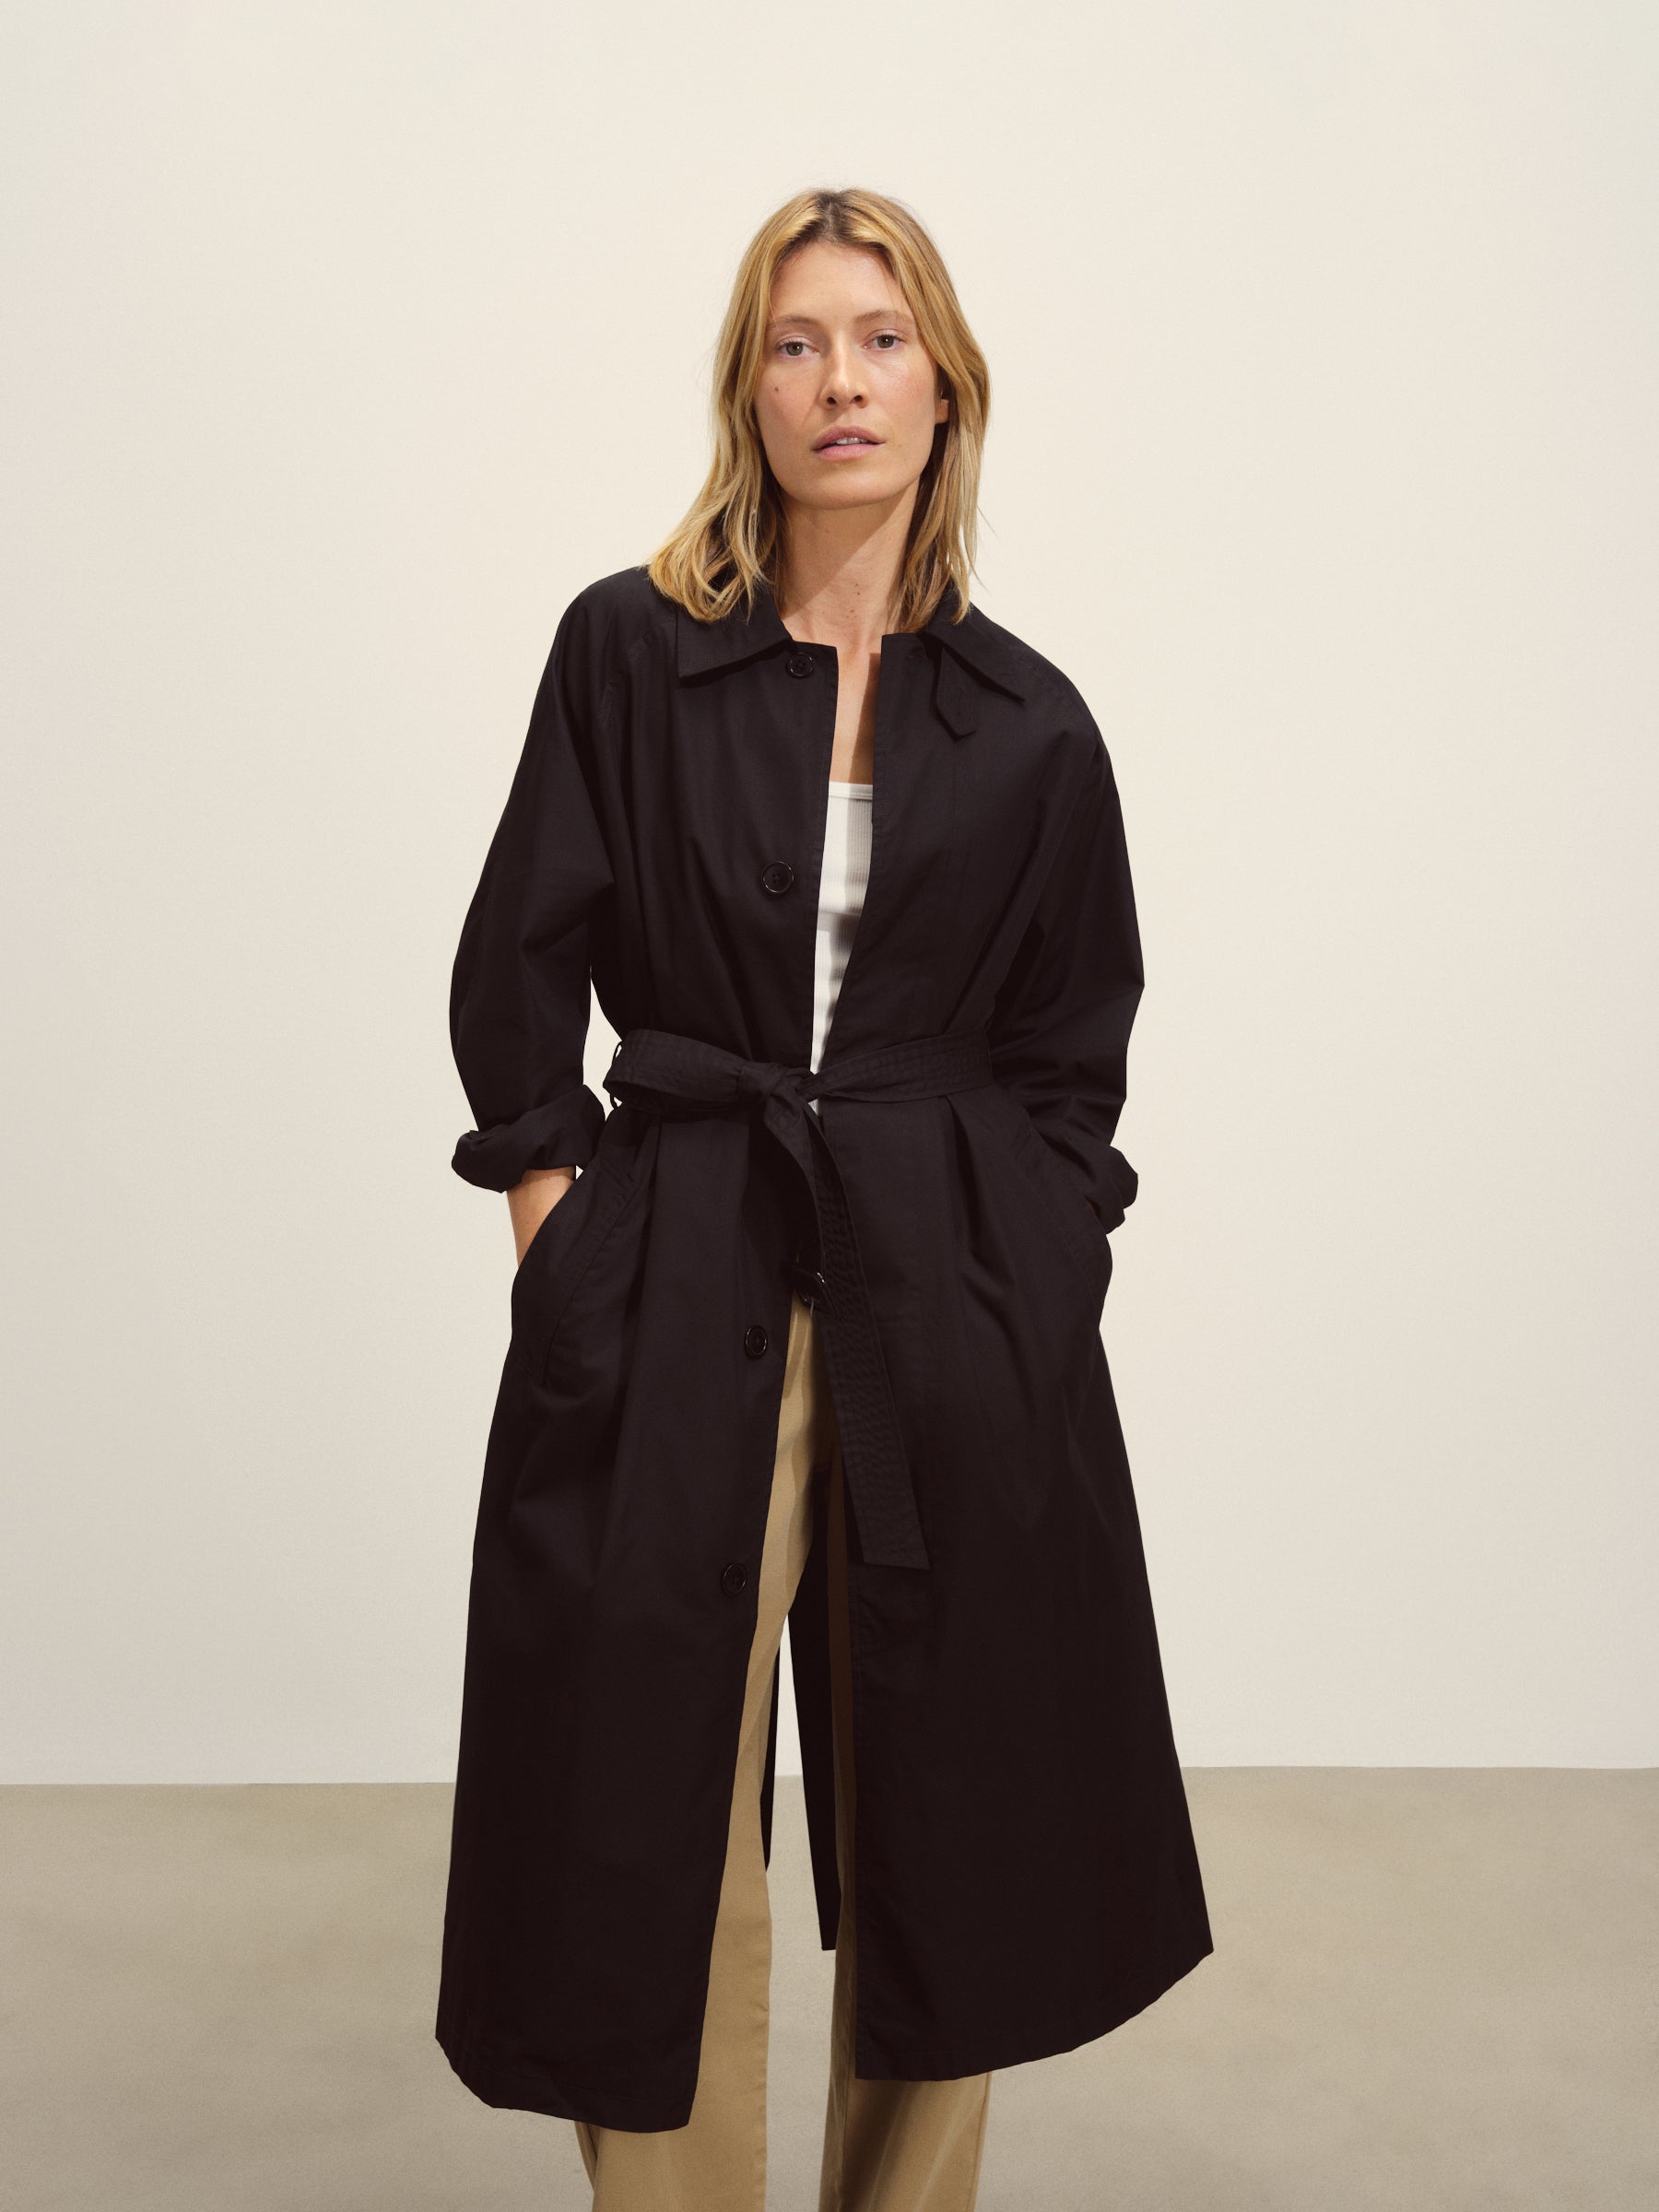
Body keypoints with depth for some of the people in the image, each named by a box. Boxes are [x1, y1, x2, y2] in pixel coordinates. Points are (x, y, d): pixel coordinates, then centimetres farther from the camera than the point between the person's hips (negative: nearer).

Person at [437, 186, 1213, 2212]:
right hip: (673, 1294, -1)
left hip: (952, 1302, 2)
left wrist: (1018, 1269, 1)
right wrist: (566, 1245, -2)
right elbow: (513, 980, 3)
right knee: (658, 1831, 2)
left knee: (940, 1813, 12)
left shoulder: (1025, 724, 5)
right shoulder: (628, 650, 1)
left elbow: (1072, 1052, 11)